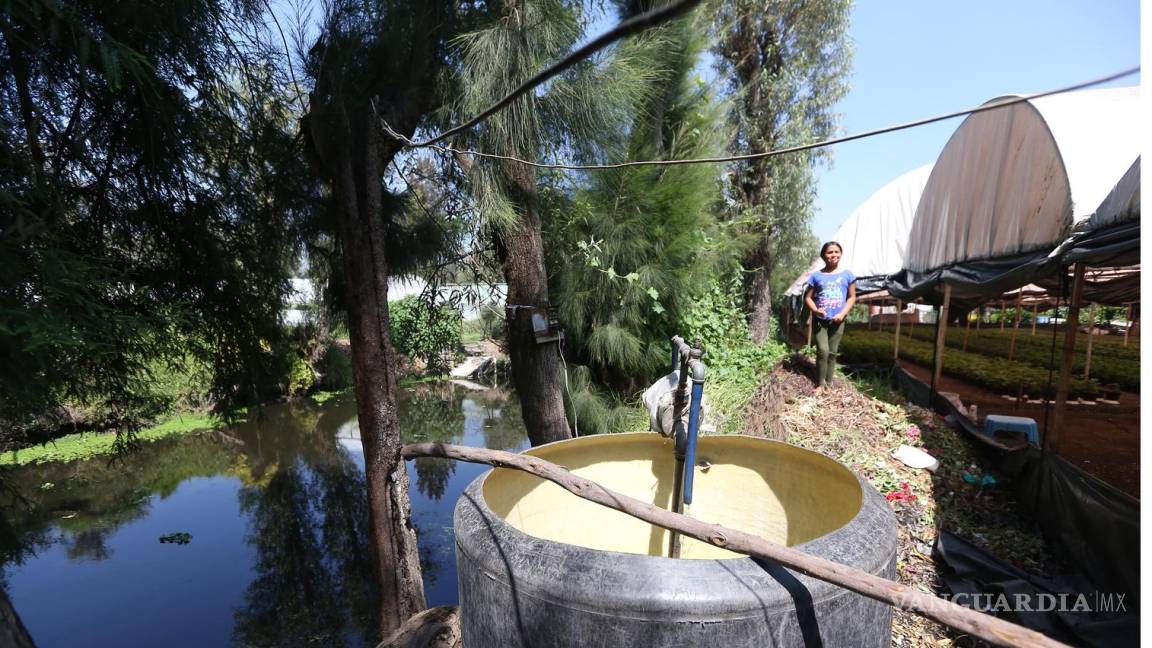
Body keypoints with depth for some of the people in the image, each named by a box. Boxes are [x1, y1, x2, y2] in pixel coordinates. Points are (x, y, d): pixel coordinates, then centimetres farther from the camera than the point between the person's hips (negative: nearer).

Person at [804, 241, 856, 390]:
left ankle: (829, 384, 18)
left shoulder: (847, 274, 2)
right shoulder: (816, 276, 0)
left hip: (837, 320, 1)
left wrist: (843, 313, -10)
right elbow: (808, 297, 4)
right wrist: (815, 310, -15)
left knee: (832, 353, 7)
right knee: (823, 351, -10)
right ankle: (820, 384, 1)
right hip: (820, 320, -1)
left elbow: (852, 297, 5)